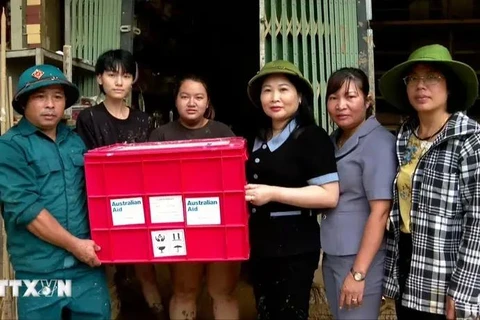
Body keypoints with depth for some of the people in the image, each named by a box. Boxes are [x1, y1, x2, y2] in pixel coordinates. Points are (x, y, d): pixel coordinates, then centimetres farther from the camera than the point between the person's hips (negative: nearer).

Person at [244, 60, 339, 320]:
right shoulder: (257, 138, 11)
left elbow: (329, 196, -19)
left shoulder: (312, 136, -11)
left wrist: (273, 193, -23)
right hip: (259, 245, 7)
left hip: (294, 249, -7)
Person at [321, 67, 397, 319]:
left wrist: (359, 272, -19)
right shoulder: (333, 140, 8)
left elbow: (380, 211, -19)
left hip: (362, 258, -7)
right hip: (331, 255, 7)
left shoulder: (378, 142, -14)